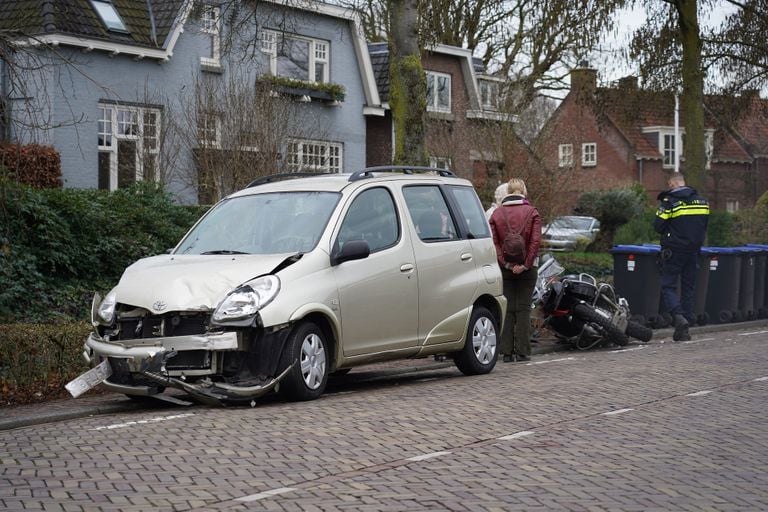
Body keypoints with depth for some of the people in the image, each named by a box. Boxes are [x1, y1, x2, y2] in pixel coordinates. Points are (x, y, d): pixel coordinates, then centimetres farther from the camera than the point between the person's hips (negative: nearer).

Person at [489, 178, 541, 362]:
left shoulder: (497, 213, 4)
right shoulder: (532, 212, -1)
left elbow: (493, 242, -6)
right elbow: (536, 241, -11)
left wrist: (505, 263, -9)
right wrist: (526, 264, -11)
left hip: (505, 269, 2)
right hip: (526, 269, -1)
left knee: (507, 309, 6)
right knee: (523, 309, 3)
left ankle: (506, 352, 5)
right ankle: (522, 351, 1)